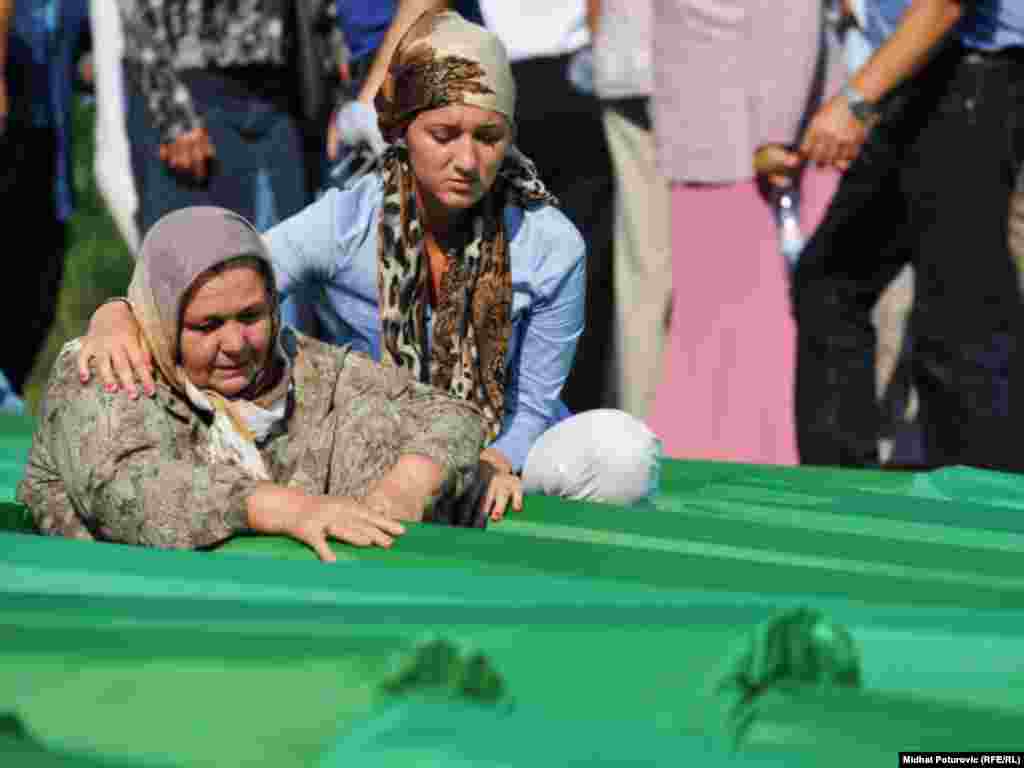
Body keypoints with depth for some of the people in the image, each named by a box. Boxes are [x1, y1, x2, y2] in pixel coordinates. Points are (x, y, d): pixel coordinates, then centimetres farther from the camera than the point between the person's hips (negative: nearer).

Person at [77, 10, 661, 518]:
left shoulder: (551, 246, -13)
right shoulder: (345, 224, -14)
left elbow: (533, 405, -4)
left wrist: (496, 464, -28)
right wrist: (118, 316, -45)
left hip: (500, 453, 0)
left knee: (622, 448, -32)